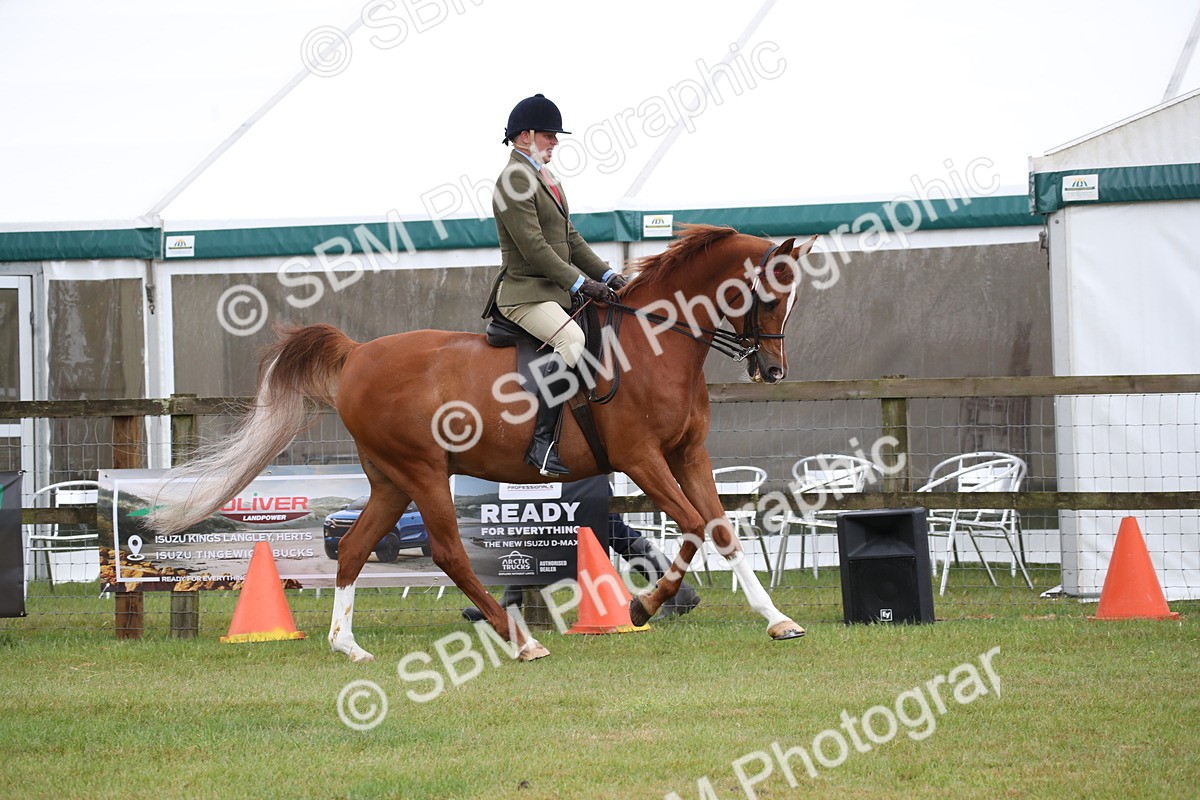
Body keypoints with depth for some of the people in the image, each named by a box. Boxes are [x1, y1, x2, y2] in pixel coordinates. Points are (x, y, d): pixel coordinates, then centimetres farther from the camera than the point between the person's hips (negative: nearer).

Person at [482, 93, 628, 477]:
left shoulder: (546, 179, 20)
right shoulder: (514, 180, -12)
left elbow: (571, 239, 21)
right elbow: (533, 247, -19)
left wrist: (607, 275, 9)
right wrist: (581, 284, -20)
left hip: (554, 293, 11)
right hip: (524, 294, -11)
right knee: (571, 339, -33)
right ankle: (542, 441, -35)